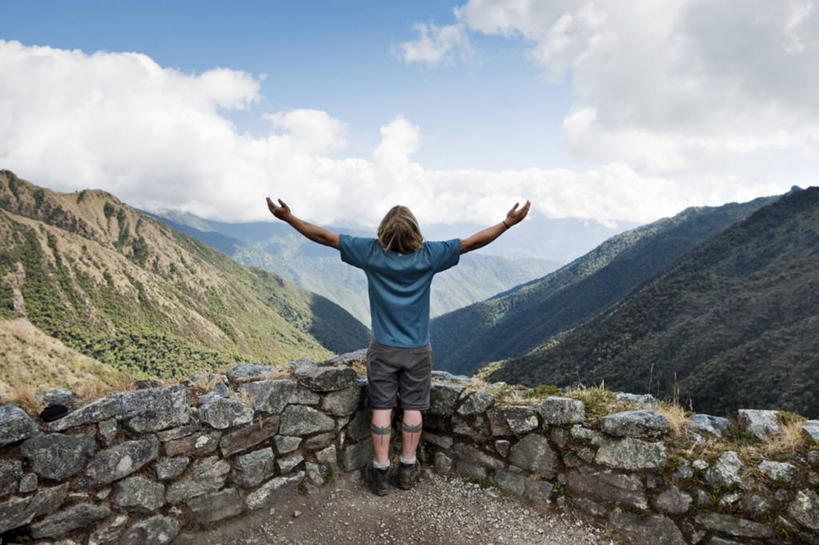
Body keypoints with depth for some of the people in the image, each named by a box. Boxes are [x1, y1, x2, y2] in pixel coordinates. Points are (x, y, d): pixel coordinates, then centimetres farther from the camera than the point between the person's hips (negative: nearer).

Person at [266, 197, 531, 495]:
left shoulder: (372, 252, -12)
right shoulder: (428, 255, -13)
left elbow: (325, 237, -7)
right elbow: (473, 242, -8)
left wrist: (287, 217, 2)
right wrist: (509, 222, 2)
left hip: (383, 349, 0)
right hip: (417, 350, 0)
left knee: (381, 408, 10)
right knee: (413, 408, 12)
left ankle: (380, 471, 19)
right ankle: (407, 469, 24)